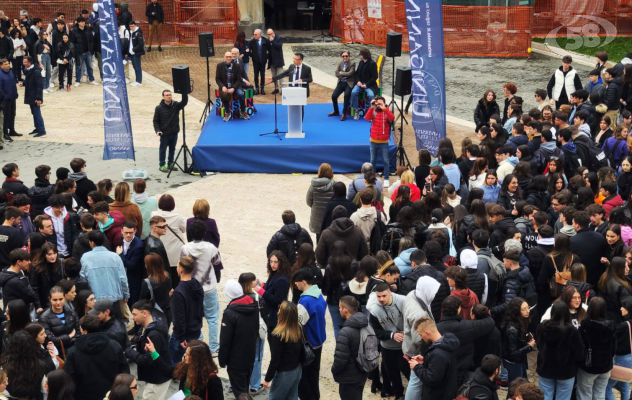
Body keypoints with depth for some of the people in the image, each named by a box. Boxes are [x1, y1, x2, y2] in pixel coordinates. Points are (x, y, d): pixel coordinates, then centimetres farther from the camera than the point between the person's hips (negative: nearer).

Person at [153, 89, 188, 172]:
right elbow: (155, 121, -2)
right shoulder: (159, 108, -8)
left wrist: (184, 93, -31)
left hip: (174, 132, 3)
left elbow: (184, 102, -17)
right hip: (164, 133, -3)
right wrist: (157, 130, -15)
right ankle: (162, 165, 14)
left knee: (172, 149, 14)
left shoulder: (176, 105, -1)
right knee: (163, 149, 4)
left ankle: (170, 164, 27)